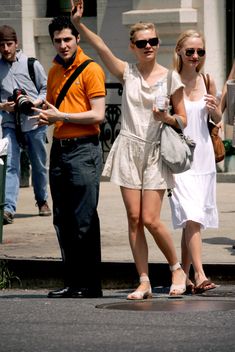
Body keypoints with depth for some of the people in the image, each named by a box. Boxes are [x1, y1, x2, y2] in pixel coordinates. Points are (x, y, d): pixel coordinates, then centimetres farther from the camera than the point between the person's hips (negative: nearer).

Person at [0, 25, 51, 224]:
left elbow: (46, 88, 4)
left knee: (39, 165, 13)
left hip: (34, 121, 0)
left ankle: (42, 201, 33)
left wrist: (36, 102, -14)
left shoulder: (31, 64, 0)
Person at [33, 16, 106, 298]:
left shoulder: (90, 70, -7)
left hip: (83, 150, -8)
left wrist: (60, 116, -13)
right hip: (59, 149, 8)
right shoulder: (54, 71, 16)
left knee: (84, 221, -7)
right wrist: (45, 115, 4)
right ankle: (73, 283, 13)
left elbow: (97, 115, -13)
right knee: (62, 220, 8)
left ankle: (90, 285, -3)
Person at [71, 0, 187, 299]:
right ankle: (144, 282, 4)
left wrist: (167, 118, -16)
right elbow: (100, 47, -9)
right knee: (134, 219, -1)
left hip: (156, 152, -2)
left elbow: (183, 119, 6)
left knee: (150, 220, -10)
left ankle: (176, 268, 13)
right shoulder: (127, 73, 4)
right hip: (129, 149, 2)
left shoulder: (171, 78, 1)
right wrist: (78, 24, -22)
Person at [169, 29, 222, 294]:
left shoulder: (207, 81, 5)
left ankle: (184, 274, 19)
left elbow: (217, 119, 16)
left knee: (194, 219, 8)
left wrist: (214, 108, -5)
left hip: (202, 155, 4)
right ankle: (199, 275, -23)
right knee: (191, 215, -17)